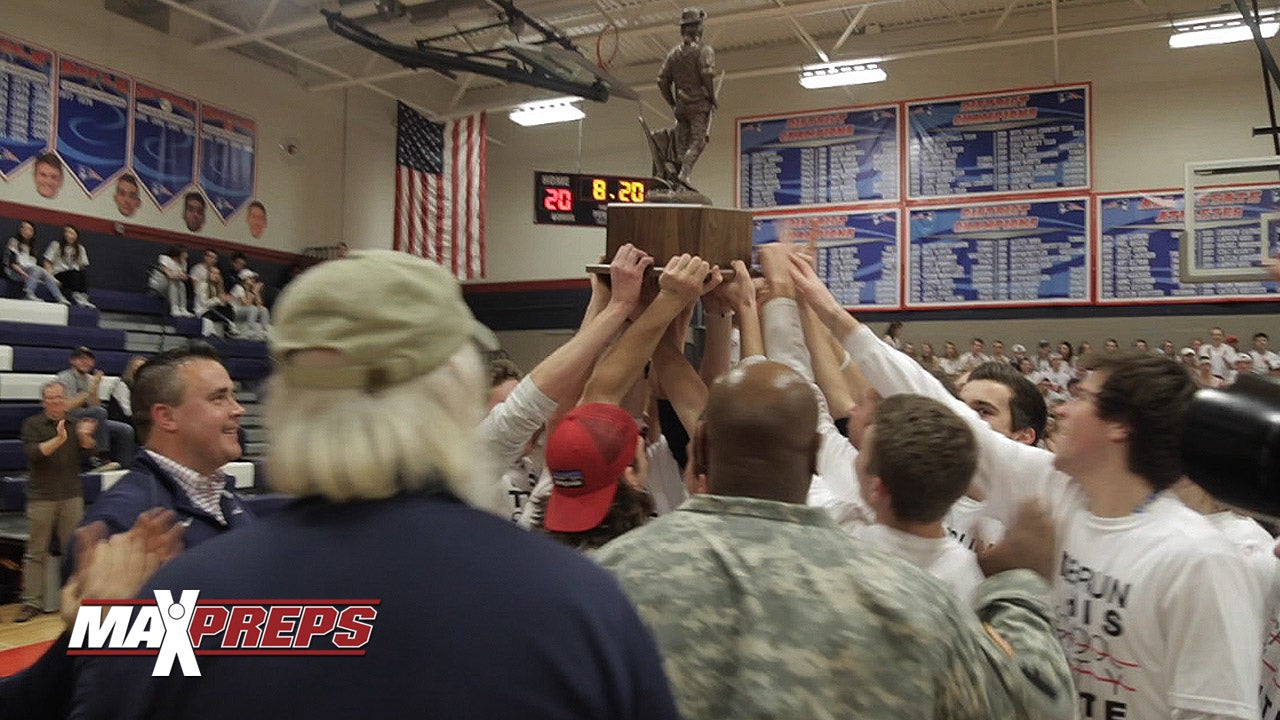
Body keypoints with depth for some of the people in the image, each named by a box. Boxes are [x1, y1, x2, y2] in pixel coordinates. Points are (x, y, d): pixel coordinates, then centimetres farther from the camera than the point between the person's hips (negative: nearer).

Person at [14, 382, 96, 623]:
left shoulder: (76, 424, 8)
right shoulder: (32, 424, 0)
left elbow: (88, 452, -2)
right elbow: (32, 453, -13)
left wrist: (85, 436, -23)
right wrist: (58, 440, -27)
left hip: (72, 496, 2)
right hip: (41, 498, -2)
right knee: (36, 552, 1)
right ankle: (32, 603, 4)